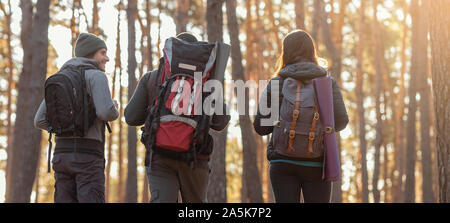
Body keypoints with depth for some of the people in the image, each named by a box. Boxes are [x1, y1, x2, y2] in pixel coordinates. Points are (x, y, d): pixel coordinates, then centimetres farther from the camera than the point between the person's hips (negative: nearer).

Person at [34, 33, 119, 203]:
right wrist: (114, 110, 5)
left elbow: (40, 121, 13)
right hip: (88, 155, -6)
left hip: (62, 152, 7)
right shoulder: (96, 76, -3)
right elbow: (106, 112, -19)